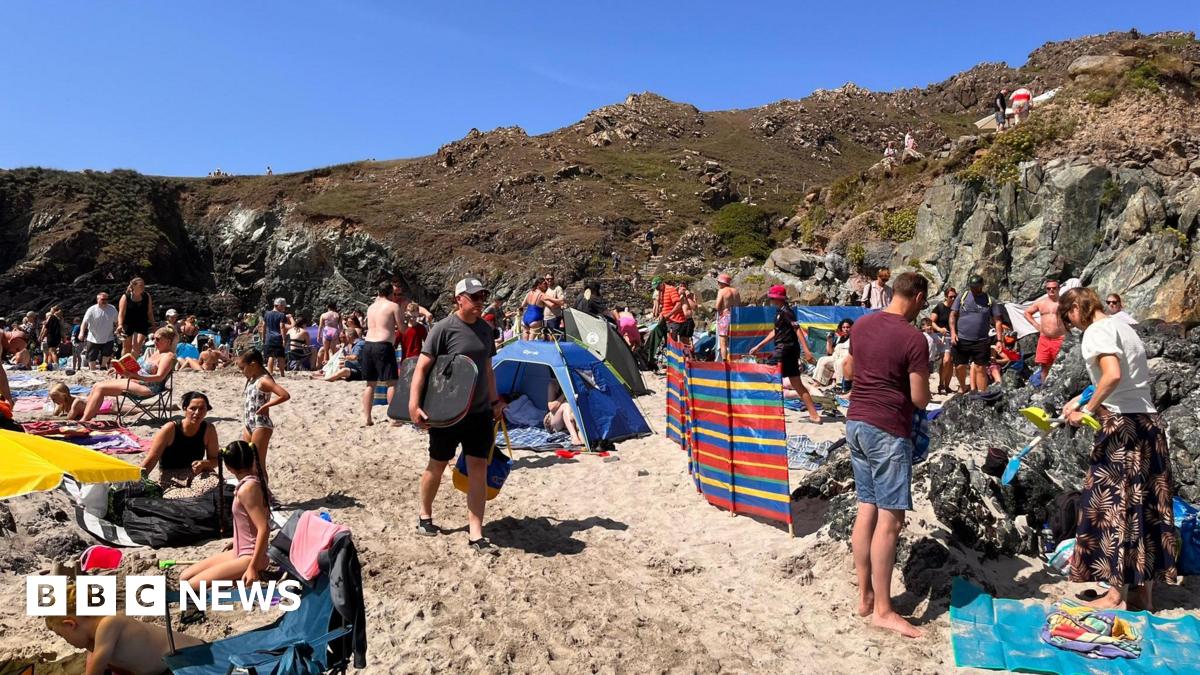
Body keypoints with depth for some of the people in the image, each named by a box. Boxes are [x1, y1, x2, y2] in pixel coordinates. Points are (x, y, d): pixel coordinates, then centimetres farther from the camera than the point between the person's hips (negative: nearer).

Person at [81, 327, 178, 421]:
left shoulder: (168, 355, -13)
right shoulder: (157, 352, 17)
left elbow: (160, 377, -24)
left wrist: (135, 376, -34)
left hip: (147, 389, -10)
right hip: (136, 381, 10)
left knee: (100, 388, -13)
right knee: (96, 386, 3)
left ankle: (84, 421, -8)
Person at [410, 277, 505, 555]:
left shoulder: (485, 330, 7)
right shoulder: (444, 328, -12)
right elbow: (422, 367, -13)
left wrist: (495, 400, 19)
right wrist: (414, 403, -21)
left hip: (480, 412, 5)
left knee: (479, 467, 1)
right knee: (438, 464, 11)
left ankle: (475, 534, 7)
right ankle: (424, 516, 36)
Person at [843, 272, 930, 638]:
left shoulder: (861, 325, 6)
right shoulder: (914, 339, -15)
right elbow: (920, 399, -12)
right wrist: (910, 384, 8)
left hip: (856, 422, 8)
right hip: (888, 431, -8)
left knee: (867, 509, 13)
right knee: (890, 519, -1)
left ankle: (864, 596, 20)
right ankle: (882, 609, 4)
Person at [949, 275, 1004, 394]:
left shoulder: (990, 300, 6)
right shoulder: (962, 298, 6)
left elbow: (997, 321, 6)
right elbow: (953, 316, 6)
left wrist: (999, 340, -3)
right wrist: (953, 333, -7)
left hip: (981, 342, -1)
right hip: (961, 340, 1)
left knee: (980, 369, -2)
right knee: (960, 366, 2)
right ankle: (964, 389, 26)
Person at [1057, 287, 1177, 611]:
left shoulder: (1097, 331, -10)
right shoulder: (1122, 326, 17)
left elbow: (1113, 375, -24)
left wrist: (1087, 409, -15)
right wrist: (1082, 400, 22)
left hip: (1122, 425, -9)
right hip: (1149, 421, 9)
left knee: (1113, 507, -1)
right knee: (1145, 506, 11)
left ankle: (1118, 594, 6)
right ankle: (1143, 592, 19)